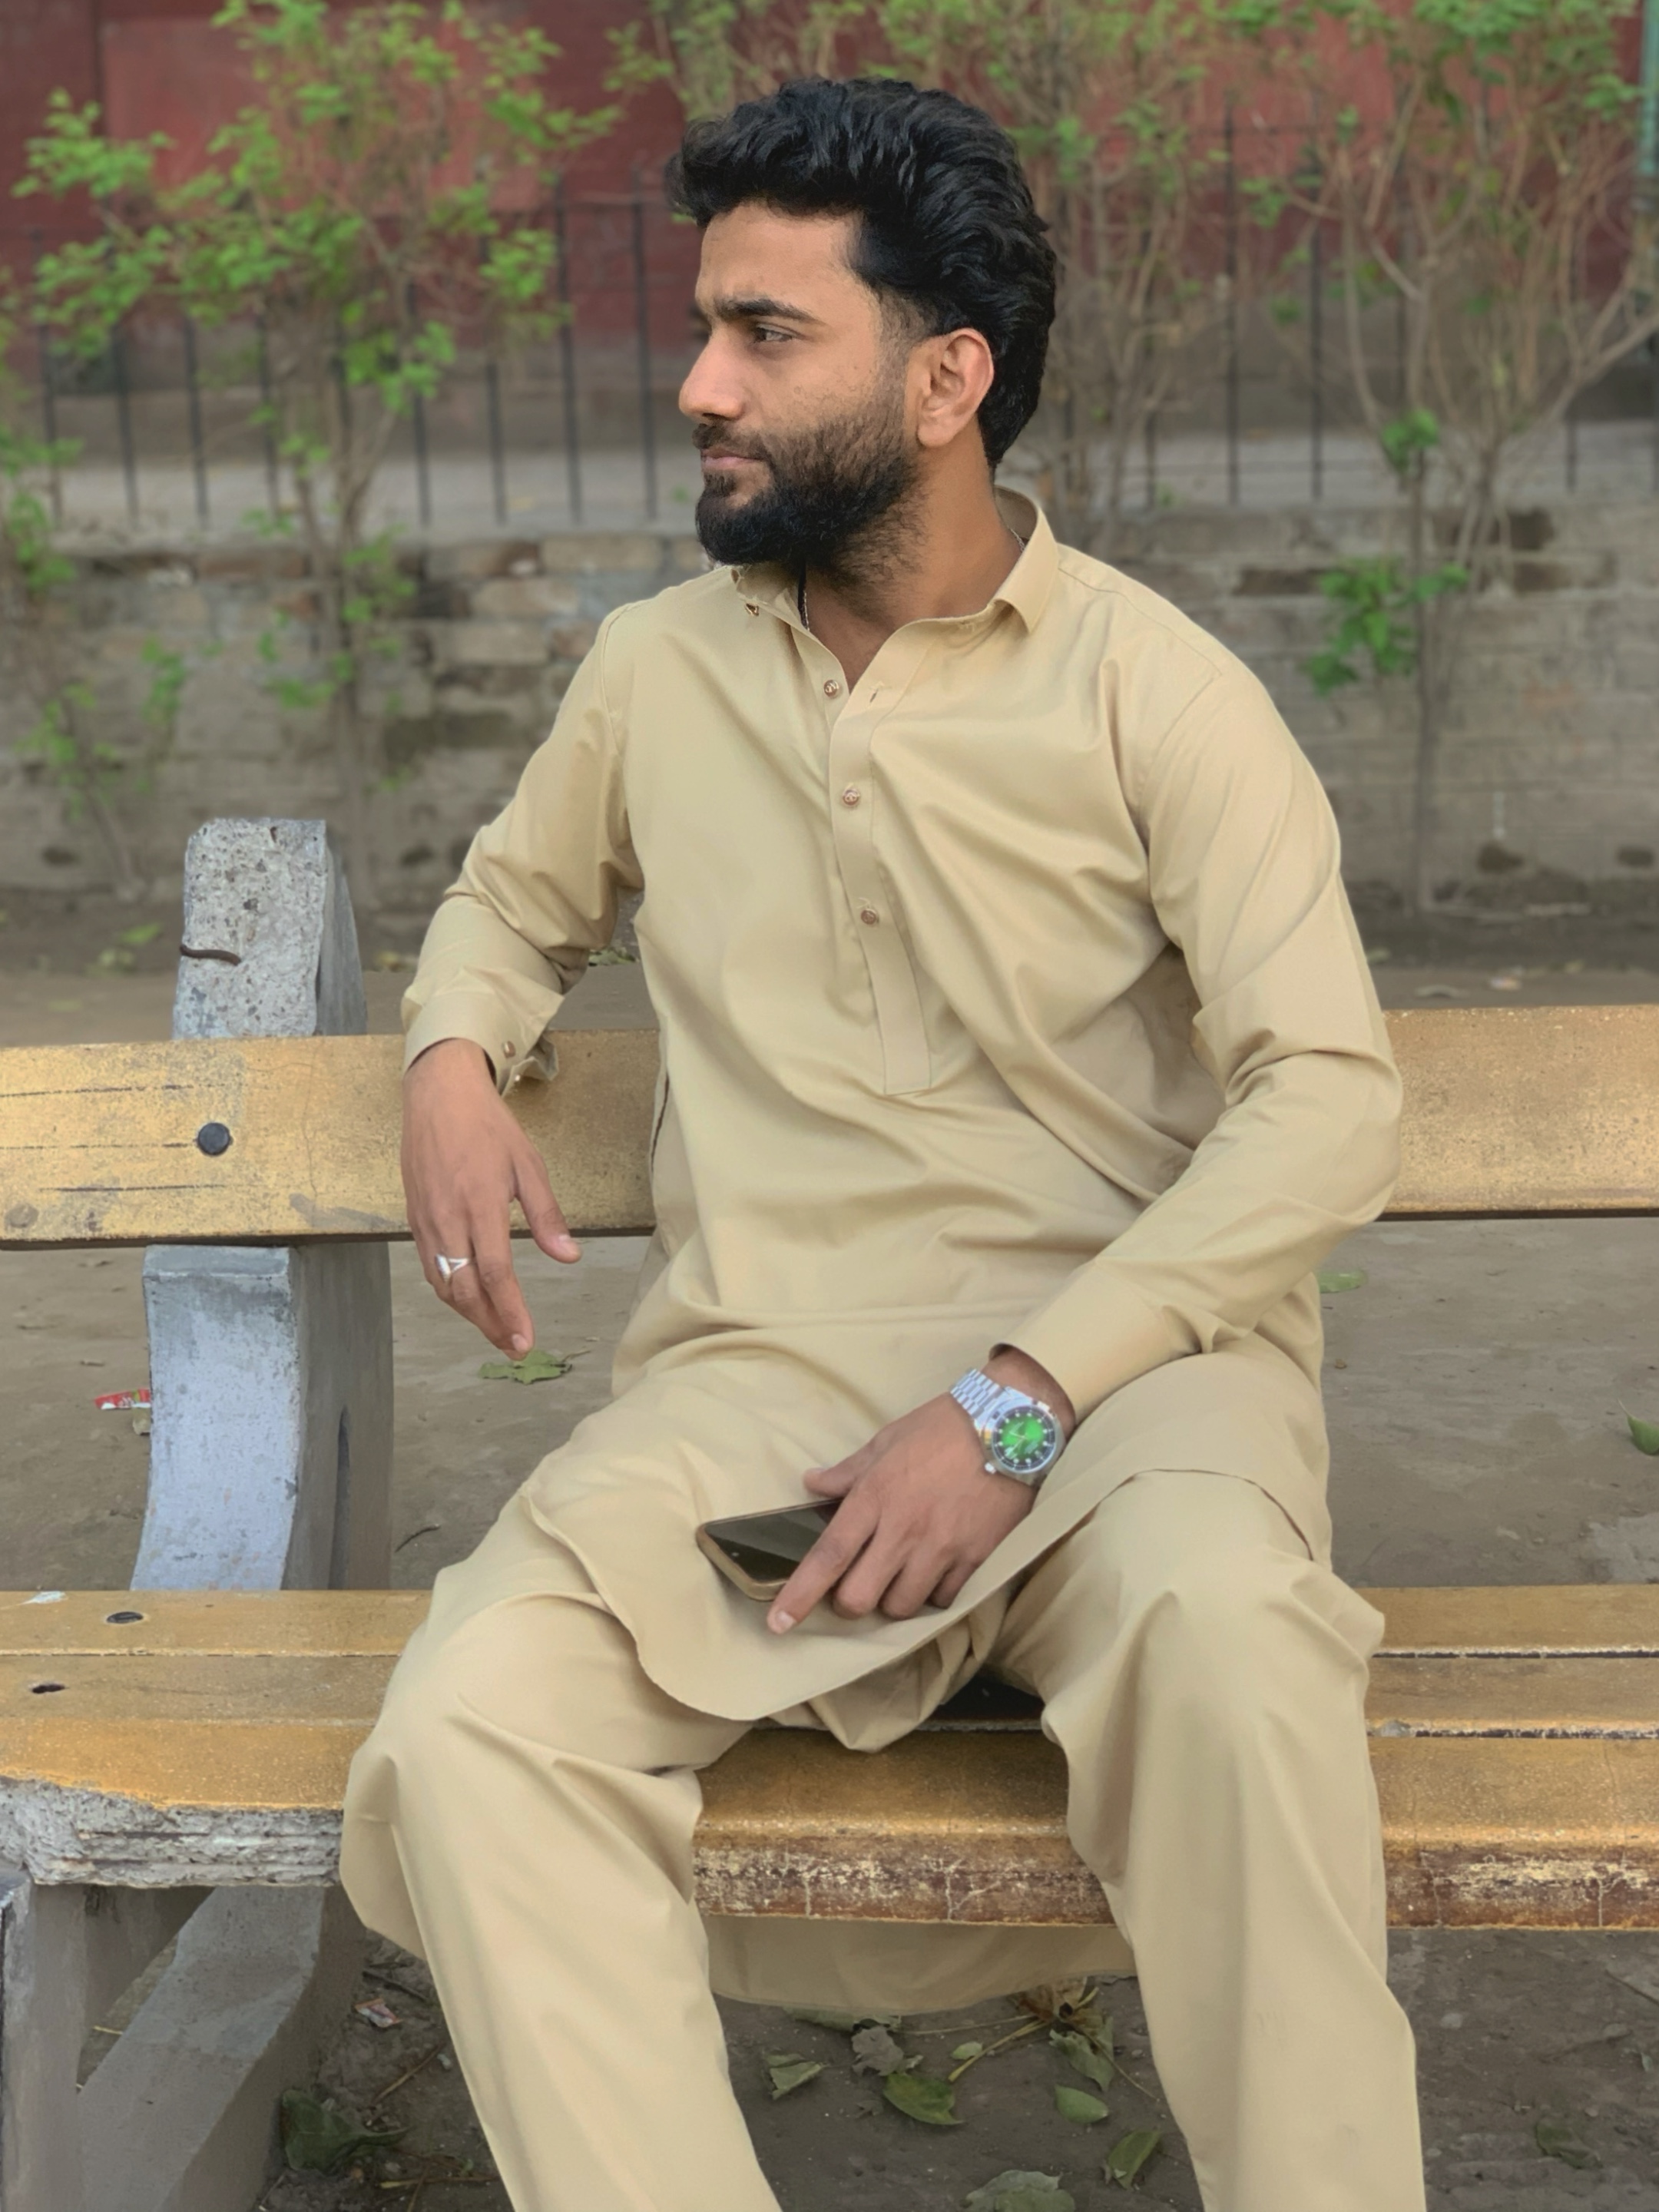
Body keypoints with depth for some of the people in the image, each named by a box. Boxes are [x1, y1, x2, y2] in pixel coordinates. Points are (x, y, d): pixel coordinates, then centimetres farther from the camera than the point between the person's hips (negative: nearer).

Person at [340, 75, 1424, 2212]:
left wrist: (1020, 1396, -17)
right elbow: (513, 896, 32)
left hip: (1111, 1344, -3)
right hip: (756, 1372, 3)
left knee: (1222, 1629, -38)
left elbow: (1329, 1096, -8)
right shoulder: (654, 669, 13)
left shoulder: (1151, 688, -1)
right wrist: (453, 1059, 6)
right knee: (463, 1734, -25)